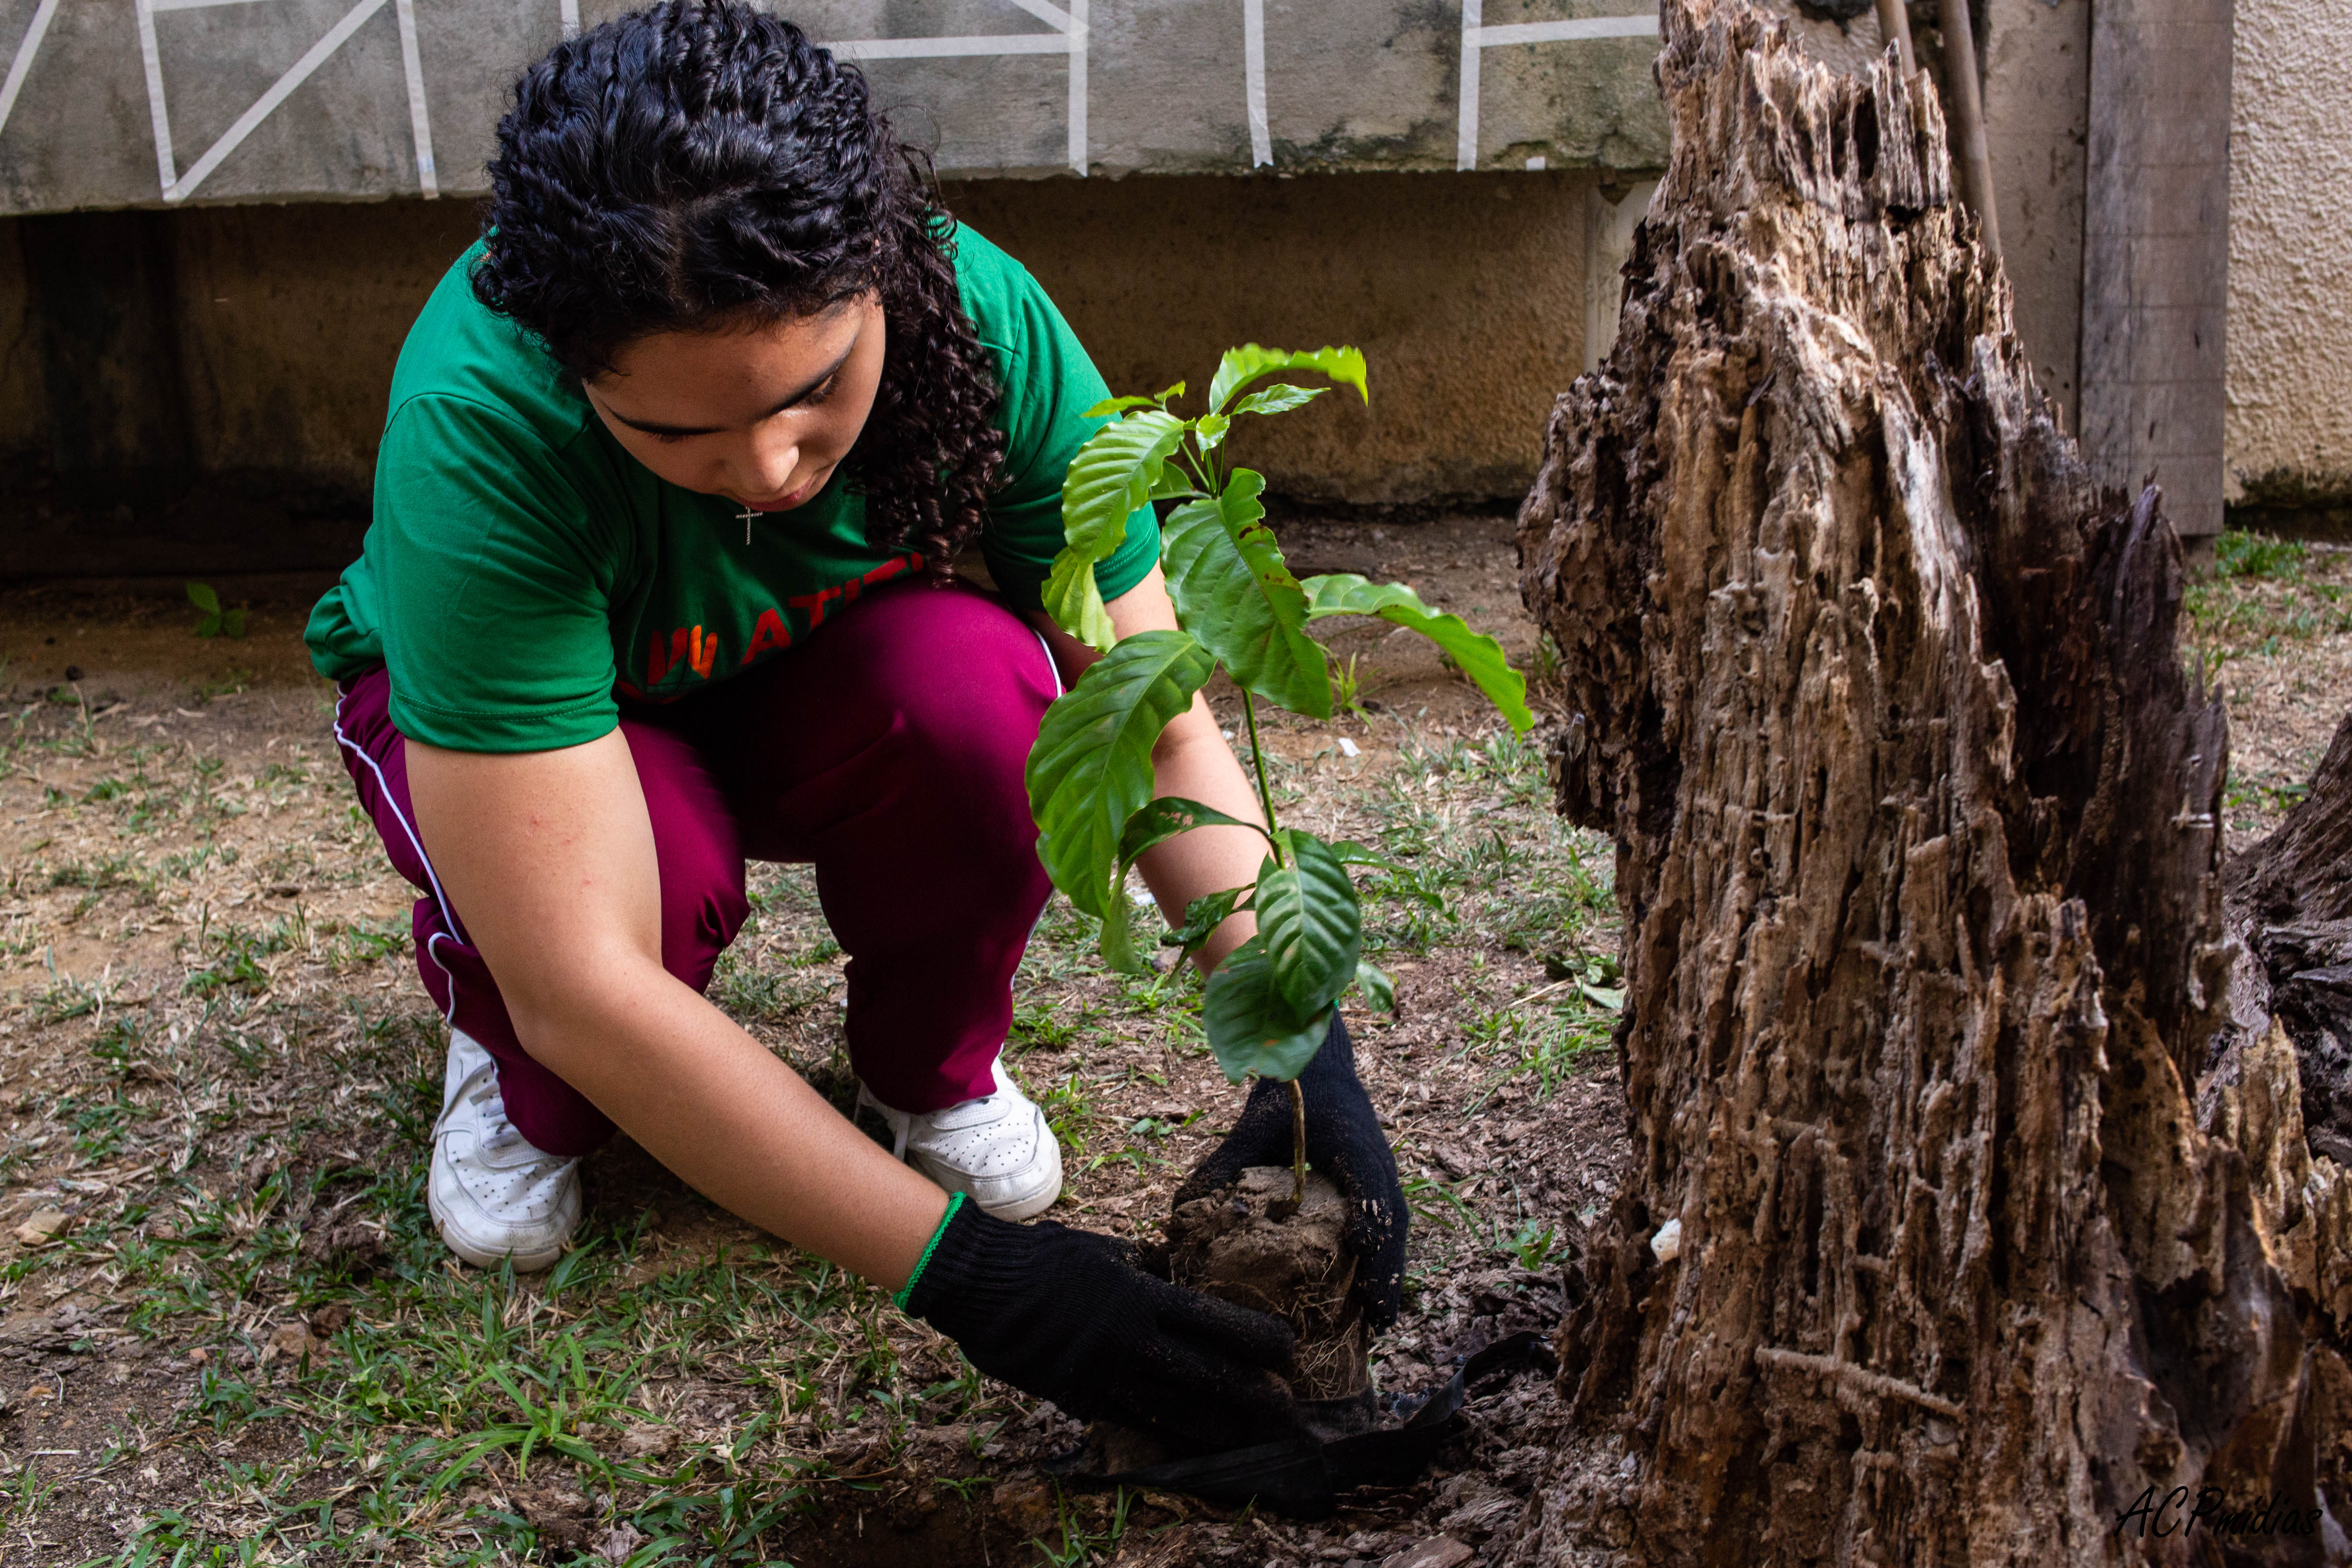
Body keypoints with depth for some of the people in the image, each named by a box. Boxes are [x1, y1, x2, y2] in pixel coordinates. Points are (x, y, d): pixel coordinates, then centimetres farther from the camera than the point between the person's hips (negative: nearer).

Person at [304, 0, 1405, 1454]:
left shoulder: (985, 322, -30)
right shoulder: (479, 431, -39)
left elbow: (1164, 733, -23)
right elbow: (582, 985, -41)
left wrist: (1307, 1049, -36)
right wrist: (960, 1269, -43)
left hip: (813, 690, 2)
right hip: (486, 718, -2)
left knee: (983, 682, -32)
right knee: (664, 860, -37)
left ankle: (932, 1062, -2)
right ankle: (524, 1087, 1)